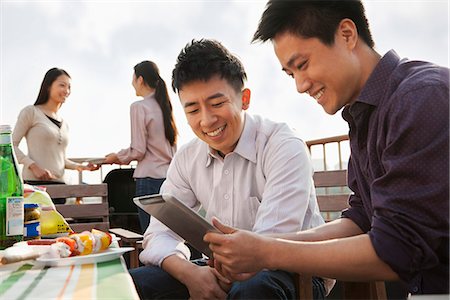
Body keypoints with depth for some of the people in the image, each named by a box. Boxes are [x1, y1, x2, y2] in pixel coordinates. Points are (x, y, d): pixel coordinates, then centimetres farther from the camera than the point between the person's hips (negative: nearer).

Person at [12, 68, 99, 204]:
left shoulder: (64, 124, 19)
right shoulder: (31, 112, 2)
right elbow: (11, 145, -3)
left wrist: (80, 167, 6)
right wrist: (34, 166, -16)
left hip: (59, 184, 6)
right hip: (34, 183, -5)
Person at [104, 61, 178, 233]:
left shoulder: (139, 107, -7)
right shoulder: (164, 105, 12)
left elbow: (138, 151, -10)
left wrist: (117, 157, 9)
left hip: (149, 179, -7)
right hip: (170, 175, 7)